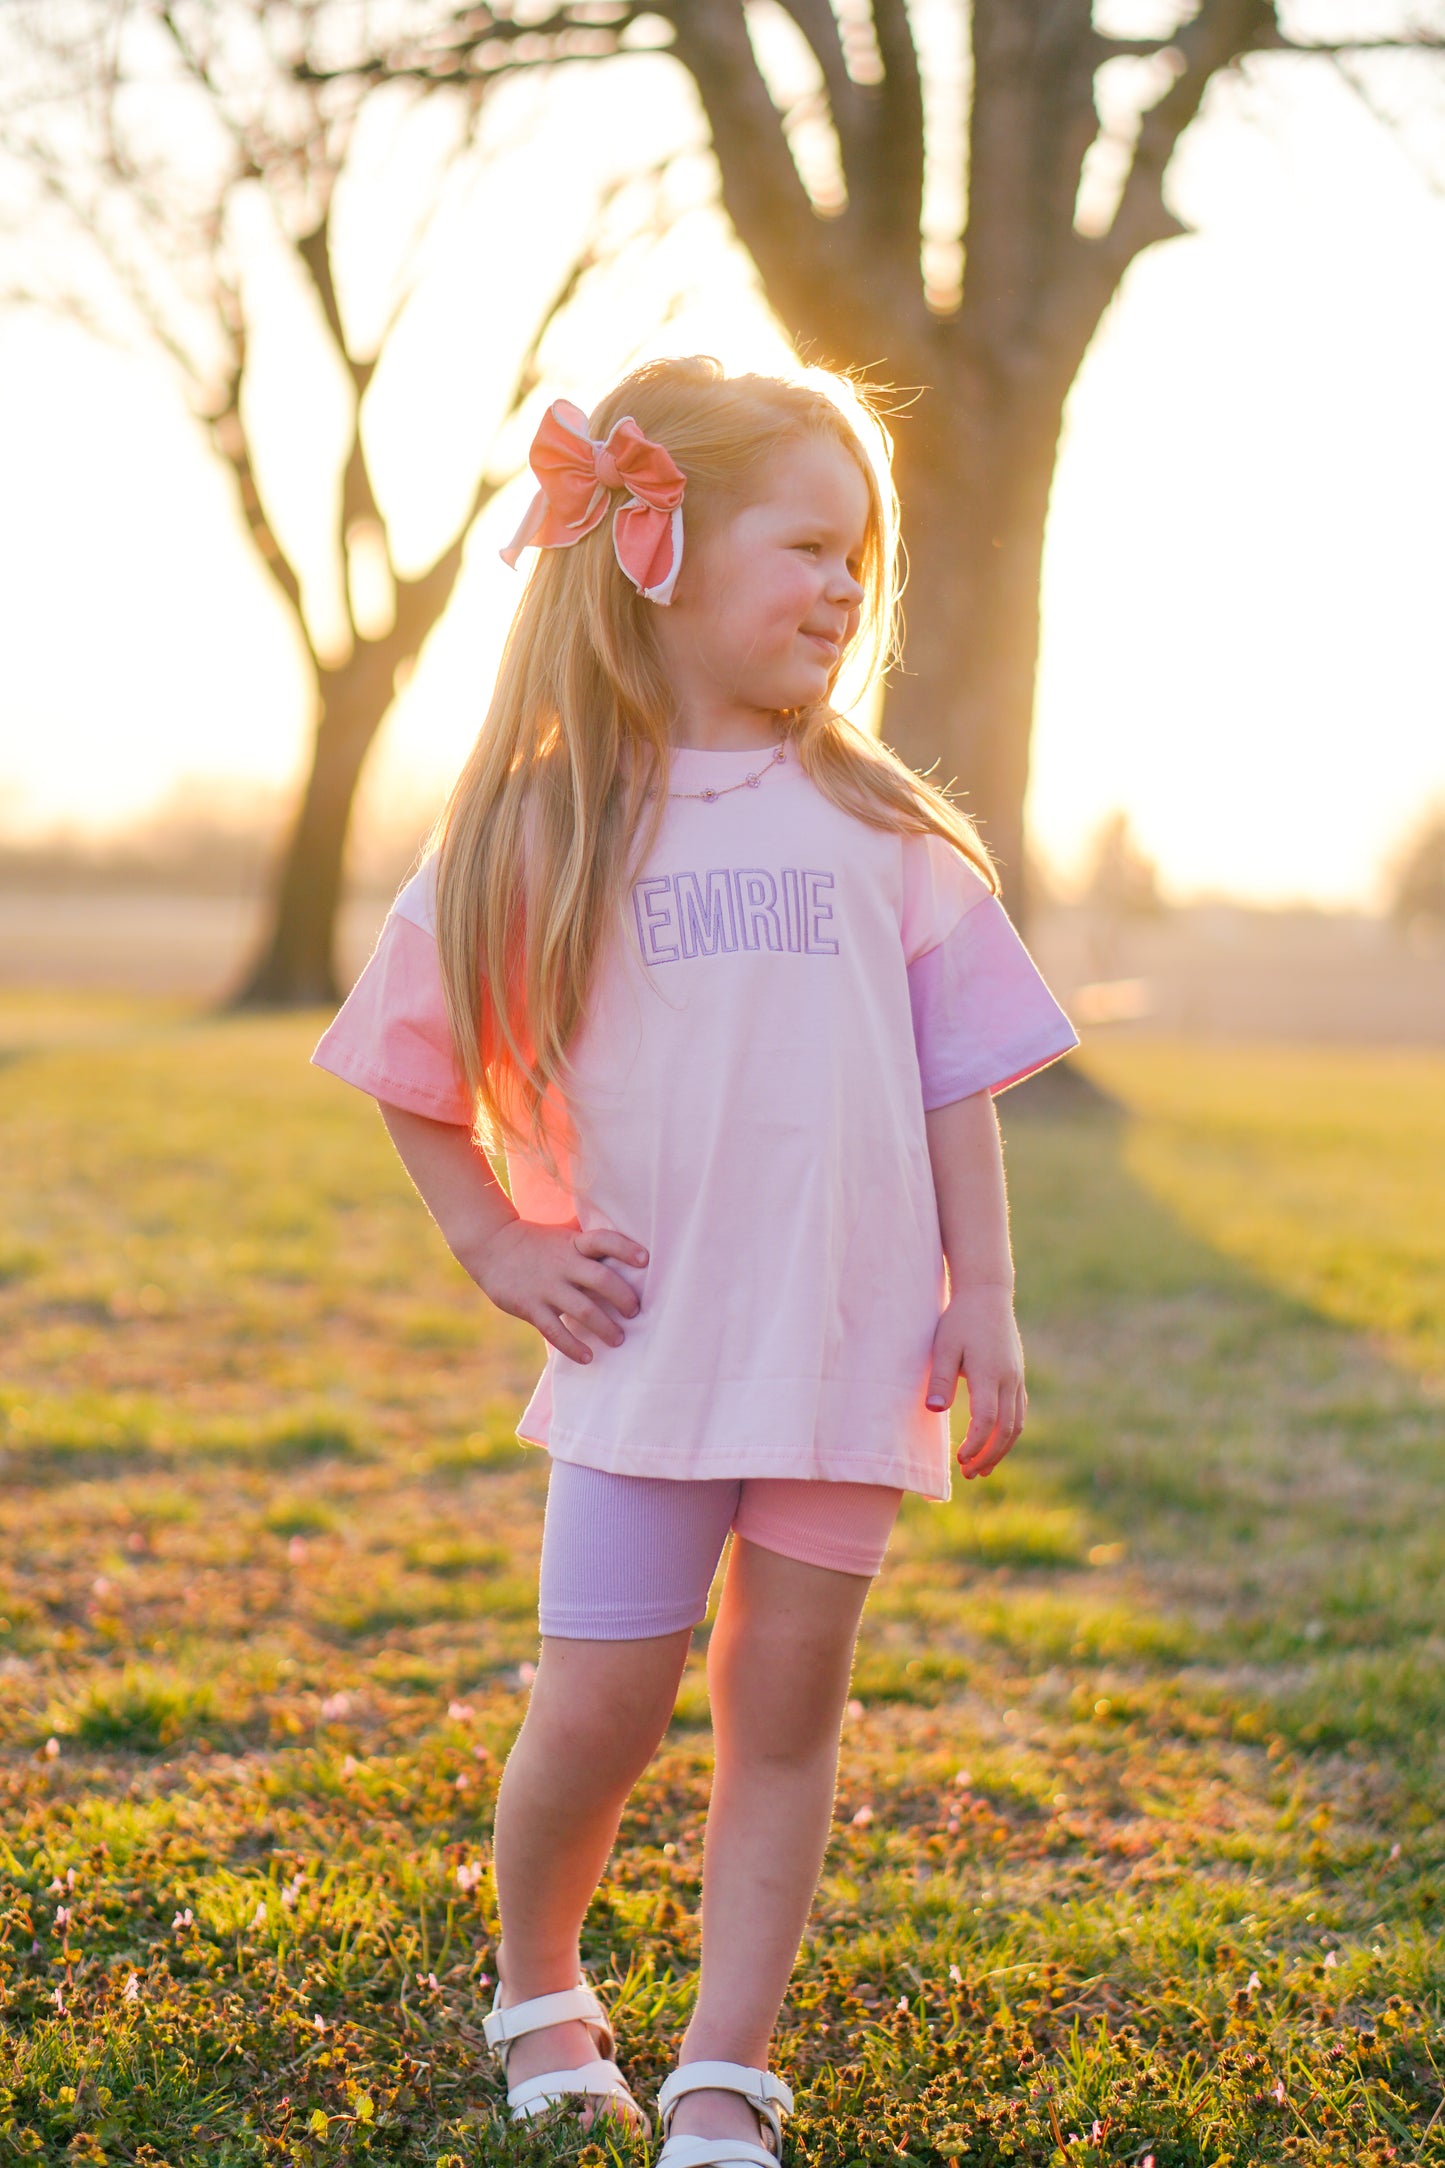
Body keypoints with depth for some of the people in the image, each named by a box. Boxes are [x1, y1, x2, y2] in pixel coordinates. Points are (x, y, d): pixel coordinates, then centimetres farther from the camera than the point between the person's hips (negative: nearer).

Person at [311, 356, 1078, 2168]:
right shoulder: (541, 832, -1)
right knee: (601, 1707, 1)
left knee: (786, 1706, 5)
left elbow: (956, 1082, 7)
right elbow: (419, 1067, 9)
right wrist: (496, 1247, 3)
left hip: (850, 1344, 2)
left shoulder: (876, 829, 5)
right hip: (650, 1346, -2)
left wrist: (985, 1302, 3)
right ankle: (536, 1987, 29)